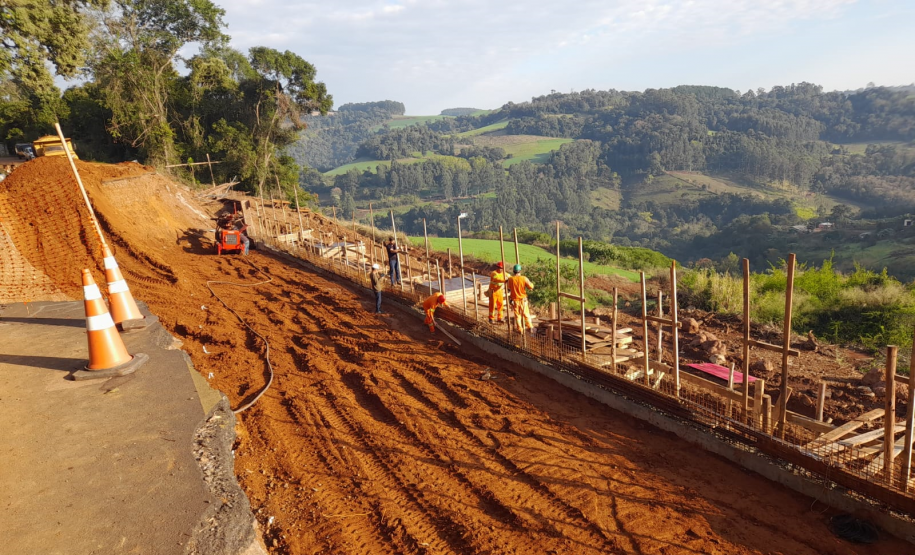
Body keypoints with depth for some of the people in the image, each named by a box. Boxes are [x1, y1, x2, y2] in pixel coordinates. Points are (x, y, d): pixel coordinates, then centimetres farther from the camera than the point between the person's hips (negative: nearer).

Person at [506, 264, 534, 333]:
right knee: (526, 313, 17)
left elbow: (508, 289, -3)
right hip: (523, 299, 0)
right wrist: (529, 282, 9)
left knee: (517, 315, 11)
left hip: (515, 300, 0)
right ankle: (529, 326, 25)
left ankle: (520, 329, 14)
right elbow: (531, 287, -9)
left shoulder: (510, 279, -12)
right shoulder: (524, 278, -13)